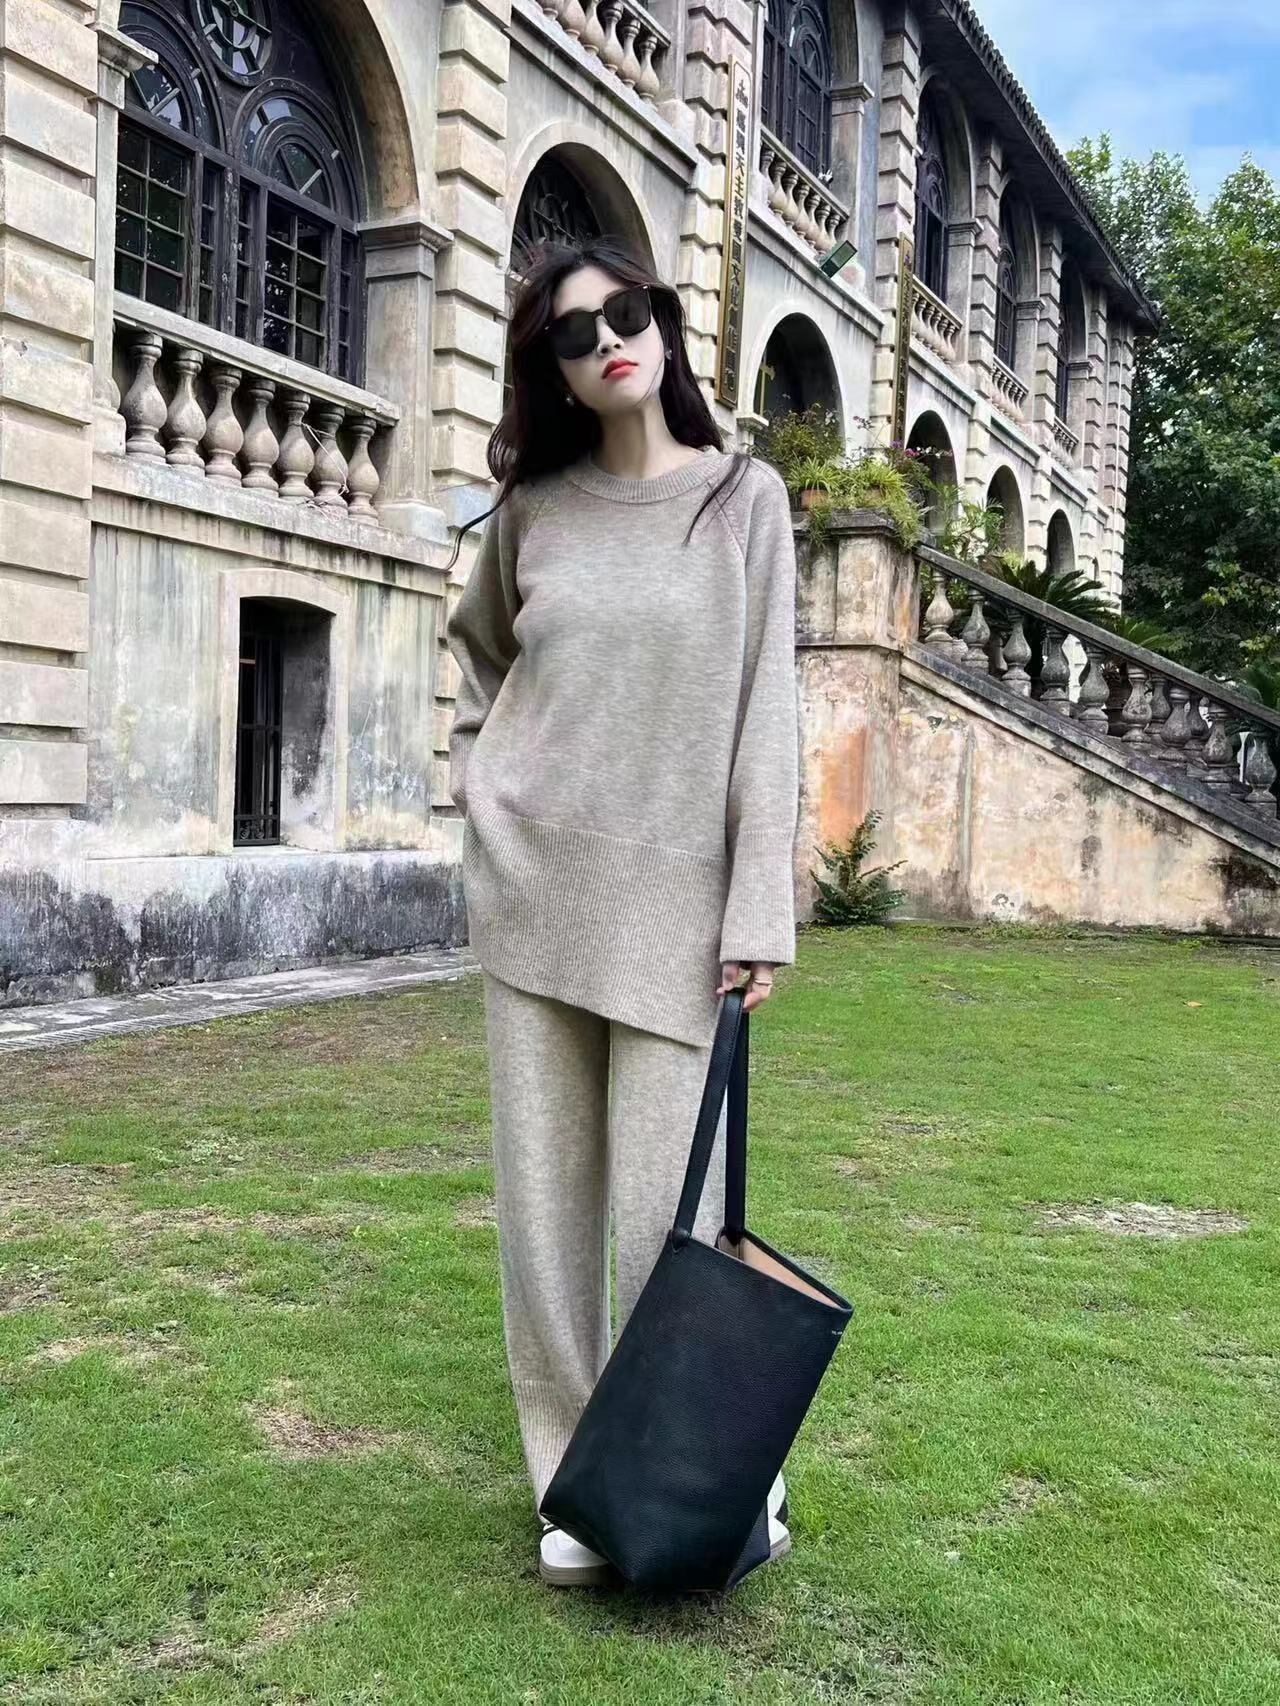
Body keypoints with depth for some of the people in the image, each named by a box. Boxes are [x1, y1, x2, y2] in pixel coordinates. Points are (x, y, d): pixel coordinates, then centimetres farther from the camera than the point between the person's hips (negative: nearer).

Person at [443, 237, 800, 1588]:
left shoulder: (743, 499, 1)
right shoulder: (531, 507, 8)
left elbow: (764, 712, -4)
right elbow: (475, 644, 27)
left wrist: (759, 913, -9)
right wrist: (477, 772, 11)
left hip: (672, 894, -2)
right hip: (531, 878, 3)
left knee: (669, 1199, -3)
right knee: (548, 1192, 5)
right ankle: (575, 1481, 19)